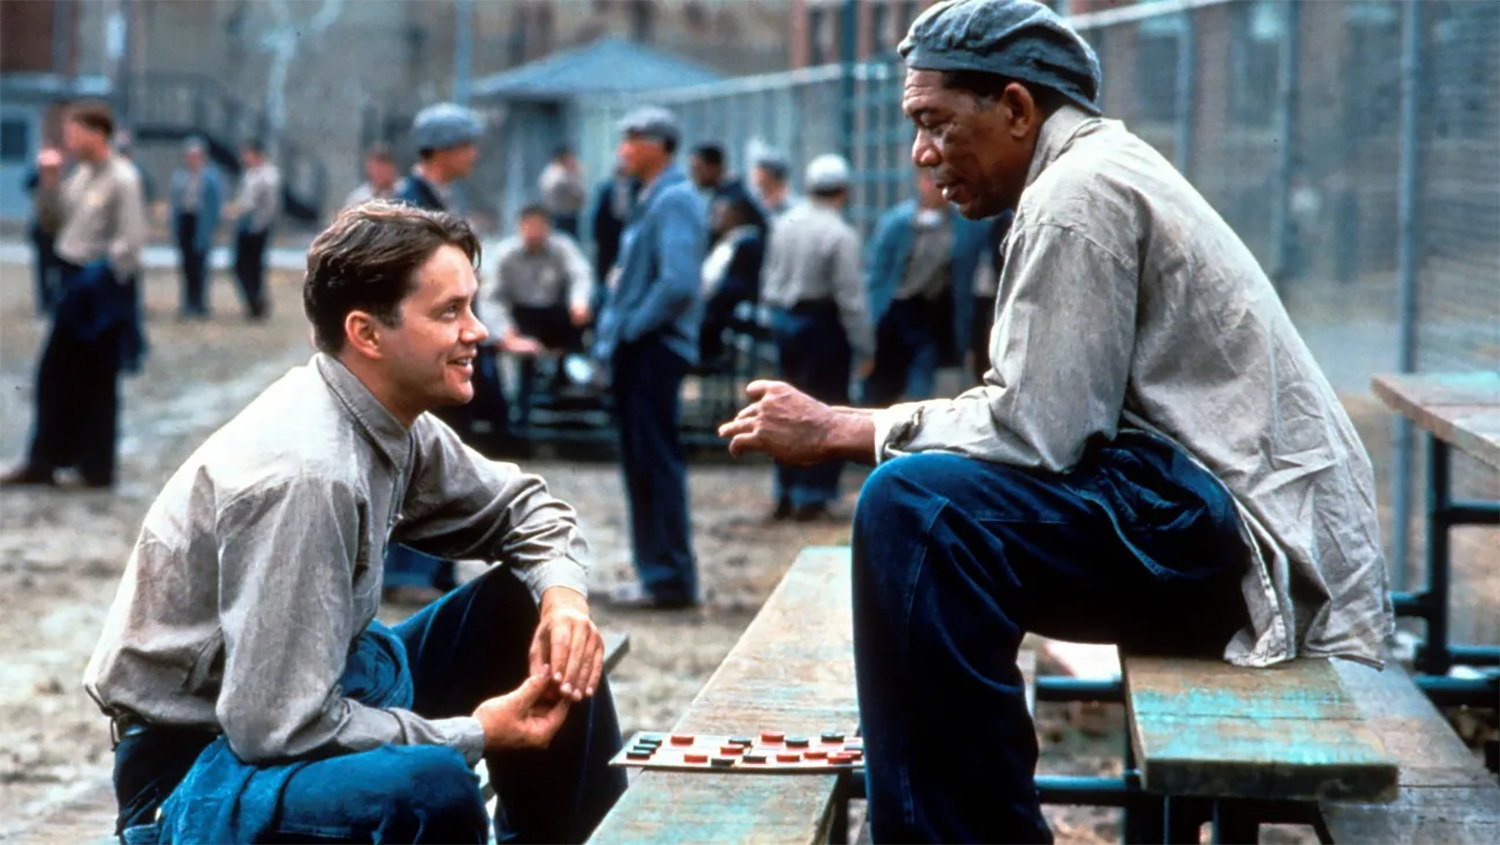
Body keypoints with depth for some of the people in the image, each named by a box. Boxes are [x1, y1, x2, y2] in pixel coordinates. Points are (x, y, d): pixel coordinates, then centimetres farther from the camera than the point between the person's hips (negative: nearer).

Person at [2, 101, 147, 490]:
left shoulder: (121, 179, -15)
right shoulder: (82, 175, 9)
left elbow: (131, 242, -19)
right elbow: (53, 220, 17)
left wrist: (99, 278, -19)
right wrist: (48, 183, 3)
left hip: (101, 290, -8)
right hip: (74, 284, 8)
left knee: (96, 382, 2)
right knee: (54, 376, 11)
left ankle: (96, 469, 13)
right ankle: (43, 462, 19)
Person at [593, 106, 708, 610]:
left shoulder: (674, 202, -13)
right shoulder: (651, 200, 18)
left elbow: (678, 283, -24)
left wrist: (631, 328, -16)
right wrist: (613, 333, 14)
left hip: (655, 348, -10)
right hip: (637, 351, 10)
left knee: (656, 463, -8)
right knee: (641, 464, 12)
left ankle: (671, 578, -5)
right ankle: (658, 571, 18)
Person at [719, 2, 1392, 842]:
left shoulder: (1082, 193, -12)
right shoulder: (1106, 167, 19)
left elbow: (1034, 431, -19)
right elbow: (1049, 412, 15)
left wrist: (841, 429, -10)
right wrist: (848, 428, 6)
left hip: (1246, 525, -11)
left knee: (914, 504, -25)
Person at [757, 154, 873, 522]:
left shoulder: (784, 225, 4)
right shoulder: (840, 235, -16)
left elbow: (771, 275, 10)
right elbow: (850, 295, -17)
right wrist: (864, 347, -12)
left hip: (783, 321, 7)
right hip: (822, 324, -6)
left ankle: (785, 494, 20)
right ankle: (812, 496, 0)